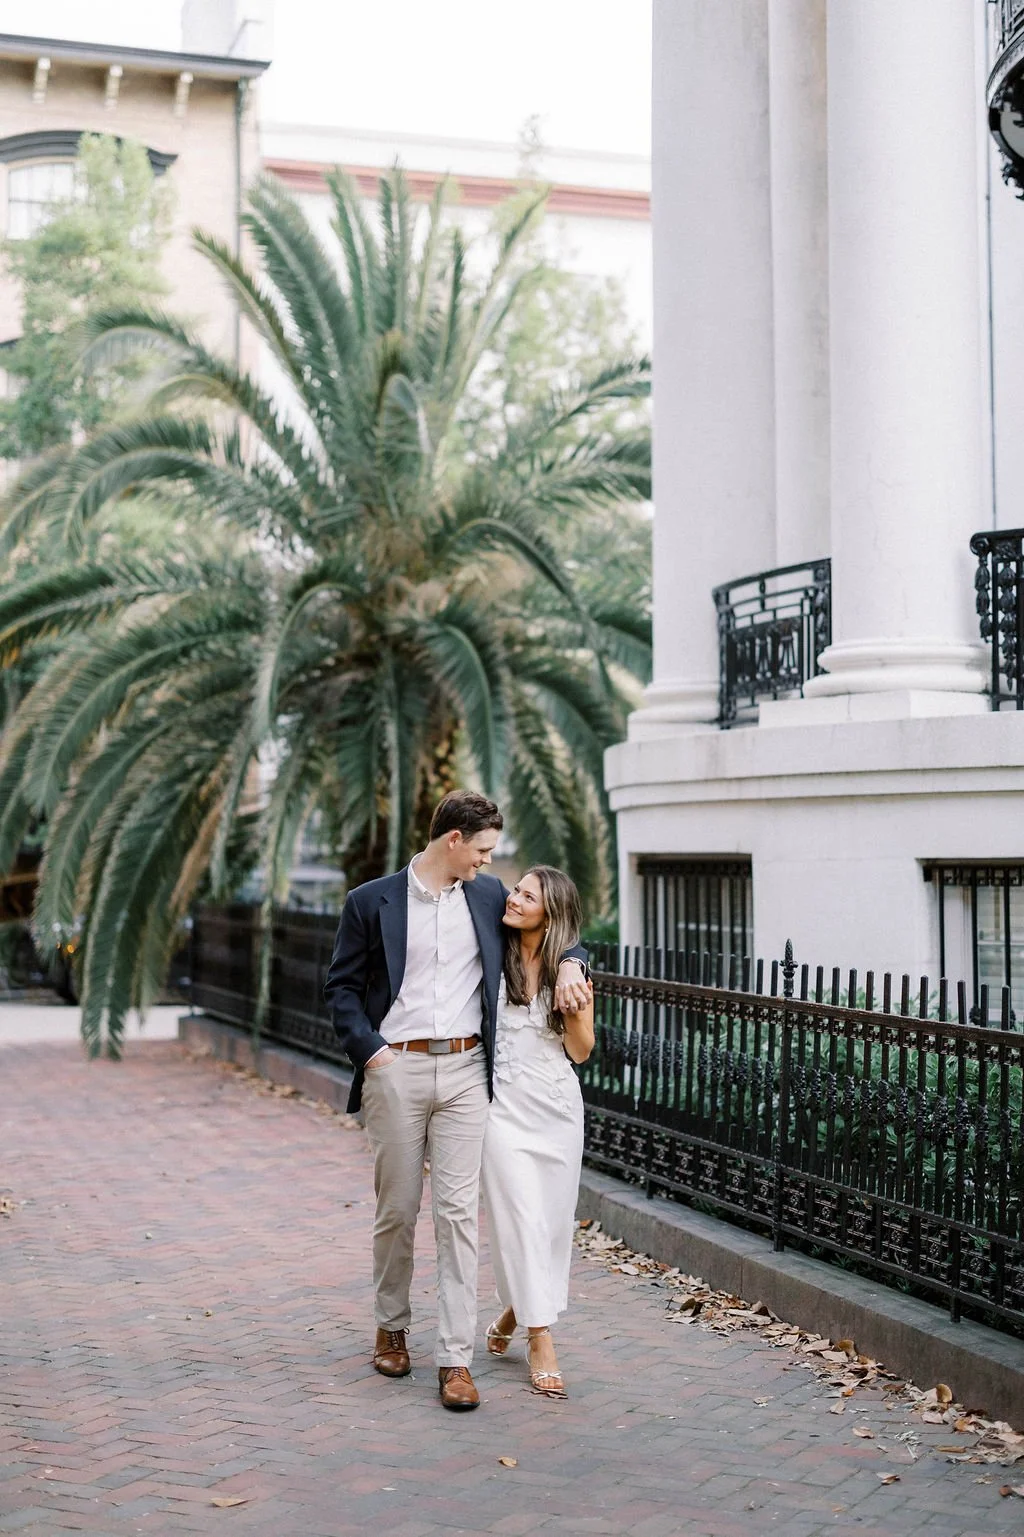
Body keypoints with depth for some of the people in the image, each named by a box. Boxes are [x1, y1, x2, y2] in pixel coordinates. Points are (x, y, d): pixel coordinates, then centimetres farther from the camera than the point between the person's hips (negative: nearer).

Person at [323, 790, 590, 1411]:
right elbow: (341, 985, 4)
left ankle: (457, 1359, -2)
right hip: (396, 1069, -2)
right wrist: (370, 1050, -9)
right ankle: (392, 1327, 29)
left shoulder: (489, 895, 9)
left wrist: (570, 963, -1)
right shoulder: (371, 901, 0)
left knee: (459, 1210, -4)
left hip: (465, 1069, 2)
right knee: (397, 1209, 7)